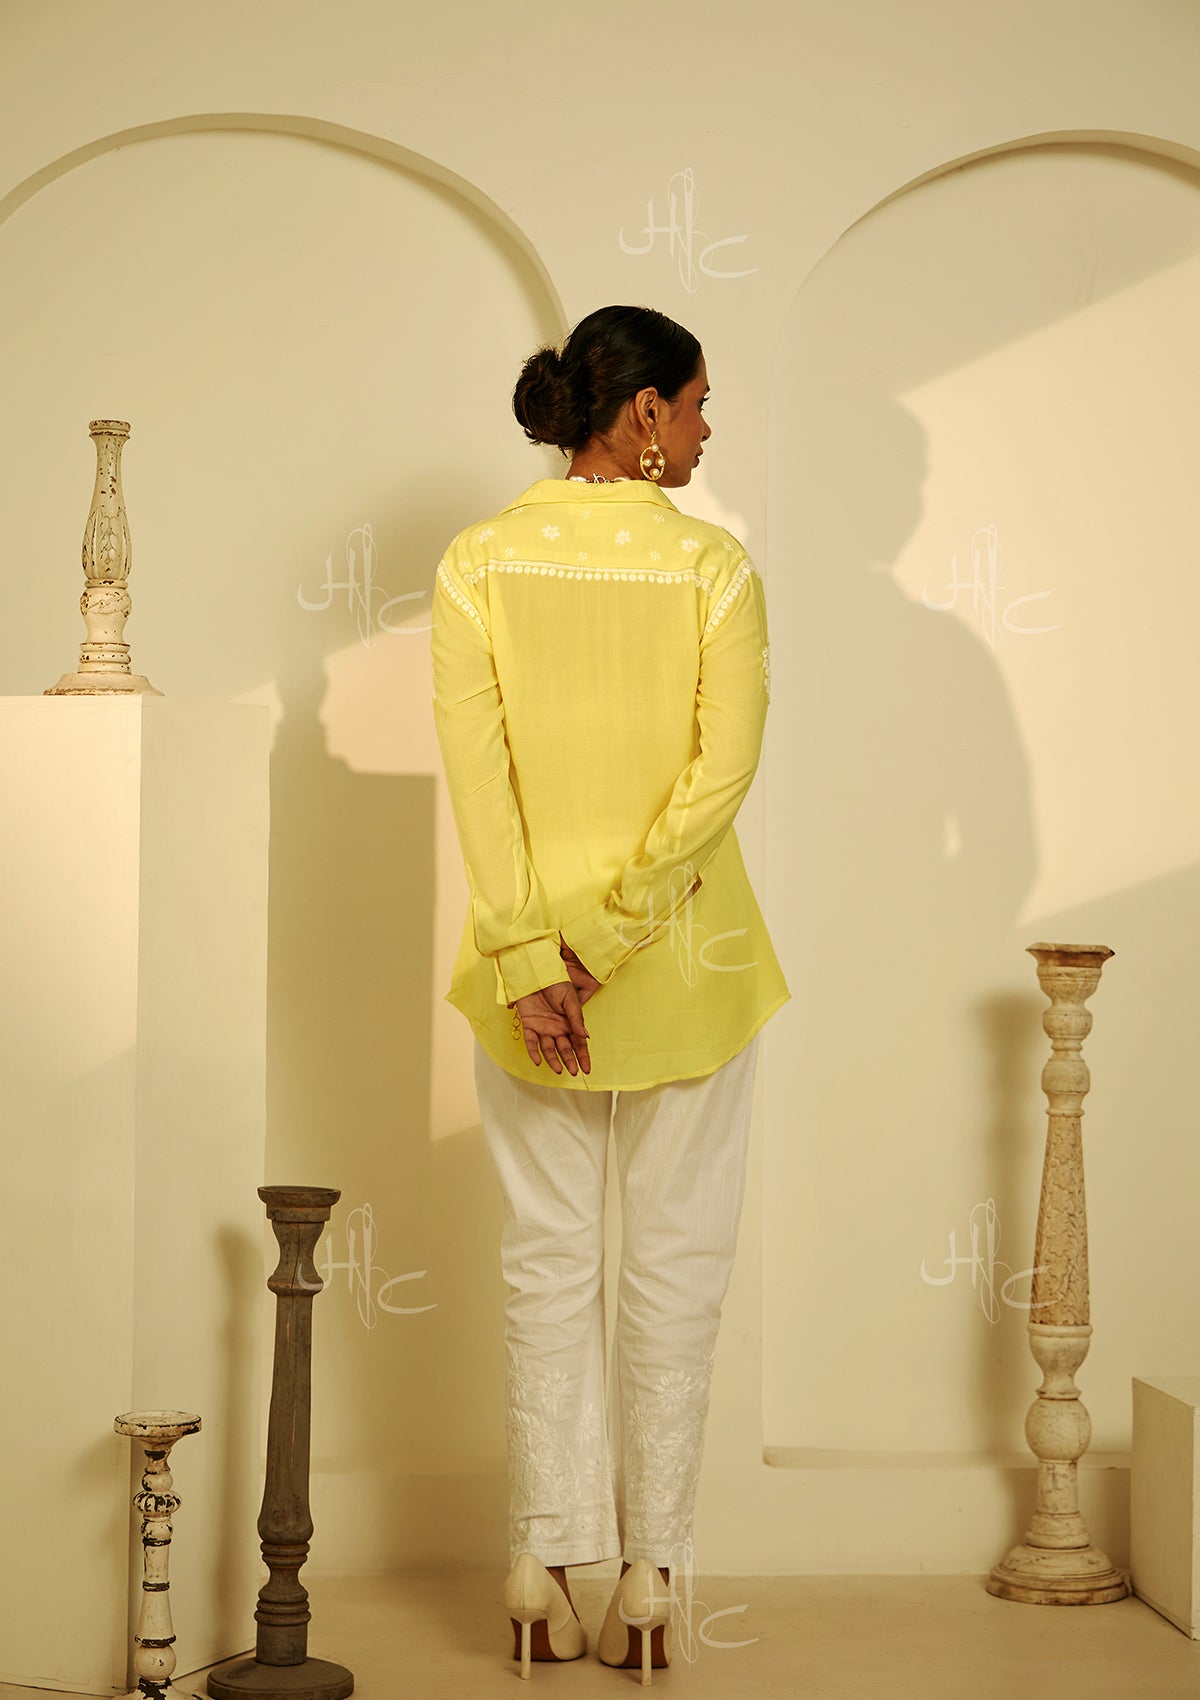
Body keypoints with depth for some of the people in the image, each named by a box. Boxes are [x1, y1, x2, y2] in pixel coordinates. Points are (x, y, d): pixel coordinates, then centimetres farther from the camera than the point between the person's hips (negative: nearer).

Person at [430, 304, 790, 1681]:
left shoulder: (478, 564, -2)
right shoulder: (712, 565, -7)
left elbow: (475, 770, -9)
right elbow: (723, 768, -16)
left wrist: (535, 959, -10)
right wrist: (611, 932, -15)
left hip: (530, 954, 2)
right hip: (688, 968, -2)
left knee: (548, 1255, 11)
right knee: (676, 1259, 8)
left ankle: (543, 1571, 13)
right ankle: (647, 1574, 12)